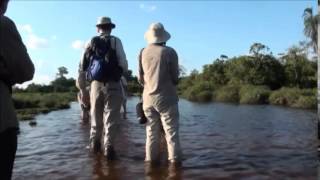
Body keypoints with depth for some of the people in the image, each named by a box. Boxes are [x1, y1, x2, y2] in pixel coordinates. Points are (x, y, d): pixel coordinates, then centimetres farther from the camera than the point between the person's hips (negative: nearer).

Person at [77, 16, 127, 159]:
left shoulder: (91, 42, 7)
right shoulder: (115, 41, -2)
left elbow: (83, 66, 5)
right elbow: (123, 63, -9)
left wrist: (82, 85, 14)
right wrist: (124, 73, 13)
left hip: (96, 84, 3)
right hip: (112, 84, -3)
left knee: (96, 115, 18)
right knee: (110, 117, 3)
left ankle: (94, 144, 29)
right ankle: (108, 148, 1)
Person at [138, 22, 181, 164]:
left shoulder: (143, 53, 2)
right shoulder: (169, 52, -9)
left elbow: (140, 79, 6)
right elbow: (175, 78, -5)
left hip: (148, 98, 4)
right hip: (166, 98, -4)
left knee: (152, 133, 12)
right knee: (171, 132, 3)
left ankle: (151, 160, 15)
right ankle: (175, 160, 4)